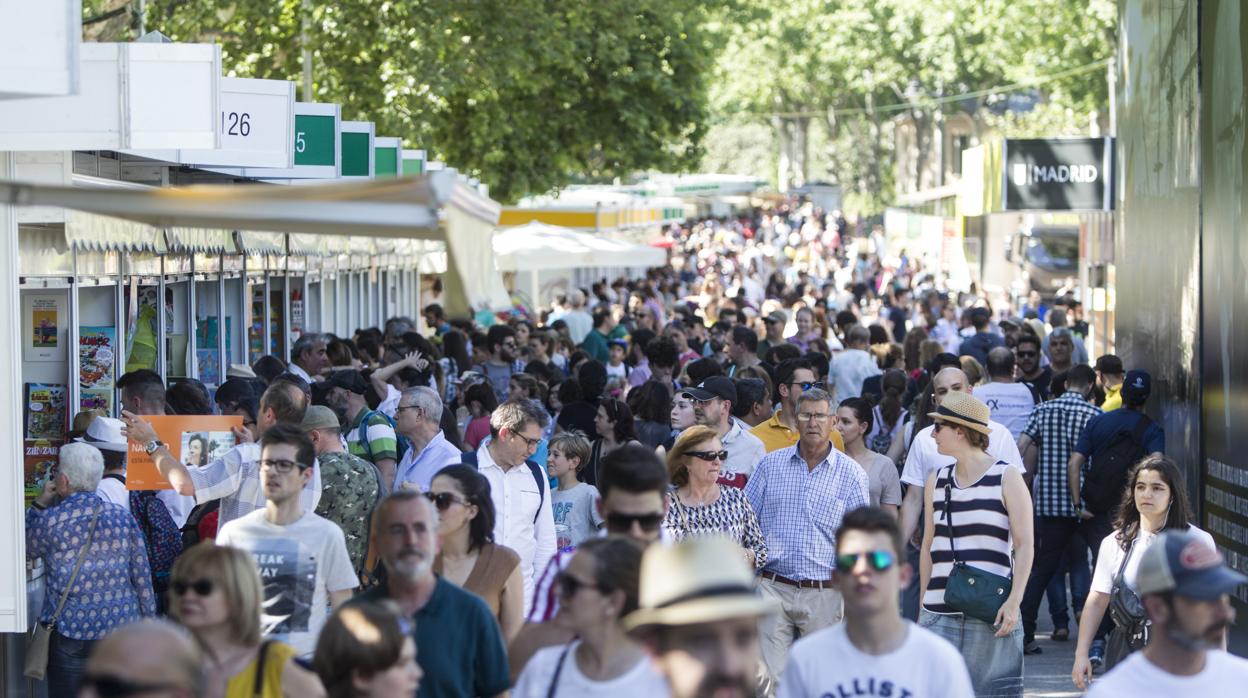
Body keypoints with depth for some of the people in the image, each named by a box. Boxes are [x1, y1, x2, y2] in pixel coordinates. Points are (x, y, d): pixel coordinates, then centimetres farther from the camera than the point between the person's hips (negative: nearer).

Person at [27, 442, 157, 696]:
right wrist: (148, 621, 13)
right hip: (123, 626, 3)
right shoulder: (123, 517, 1)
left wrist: (39, 503, 12)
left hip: (71, 630, -3)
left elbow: (26, 551, 9)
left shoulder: (51, 520, -10)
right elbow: (142, 576, 4)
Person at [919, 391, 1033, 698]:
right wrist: (924, 604, 14)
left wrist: (1014, 601, -12)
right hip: (940, 612, 4)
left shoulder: (1006, 478, -1)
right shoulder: (937, 482, 13)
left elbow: (1024, 545, -4)